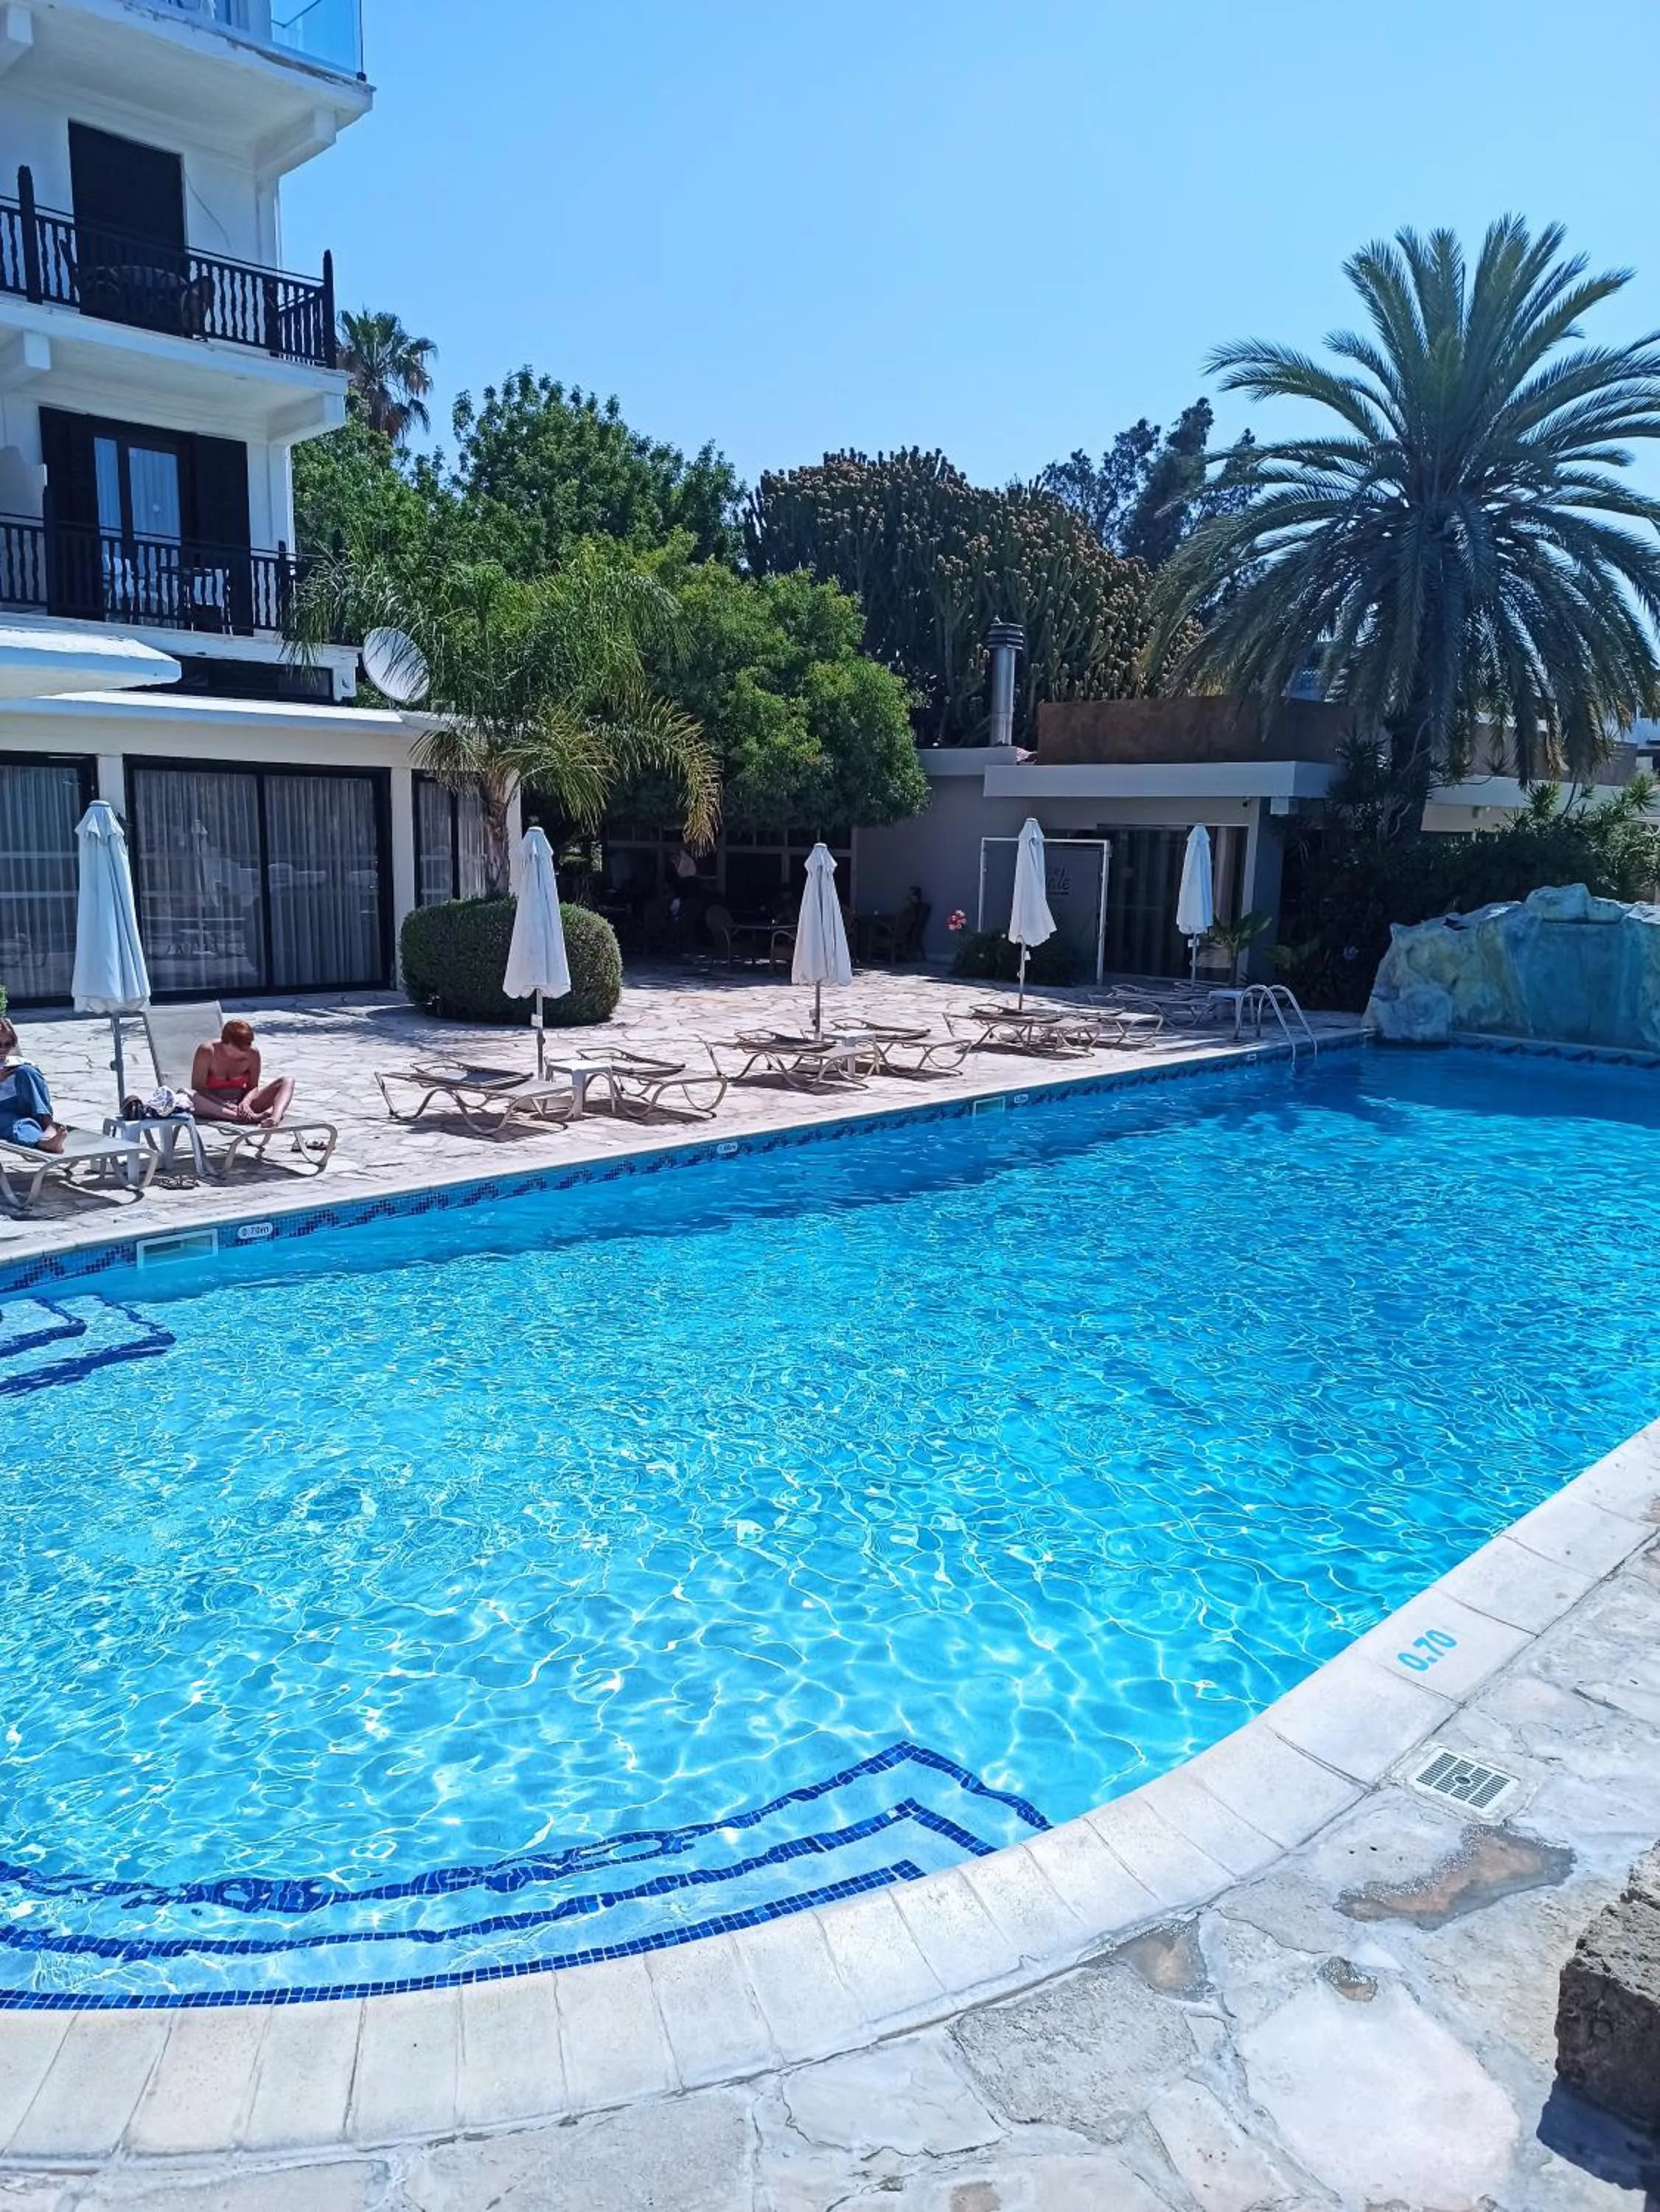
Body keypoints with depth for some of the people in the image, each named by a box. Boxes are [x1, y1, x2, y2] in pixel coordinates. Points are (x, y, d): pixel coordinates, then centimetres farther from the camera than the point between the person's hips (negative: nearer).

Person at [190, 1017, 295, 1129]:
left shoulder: (252, 1054, -4)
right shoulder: (206, 1052, -13)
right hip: (214, 1105, -3)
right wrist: (225, 1105, -30)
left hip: (240, 1103, 3)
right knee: (188, 1096, -38)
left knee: (285, 1082, -12)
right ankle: (252, 1117, -52)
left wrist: (245, 1102, -23)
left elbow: (253, 1086, 1)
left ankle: (275, 1117, -47)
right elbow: (198, 1088, -15)